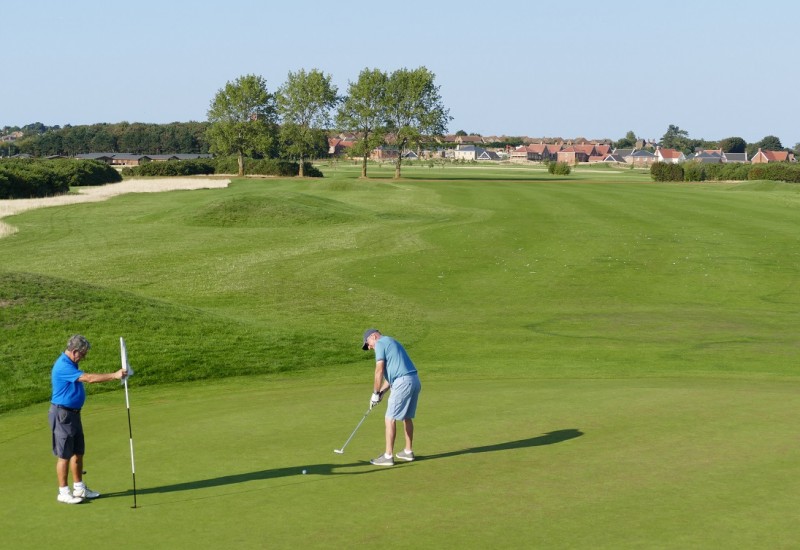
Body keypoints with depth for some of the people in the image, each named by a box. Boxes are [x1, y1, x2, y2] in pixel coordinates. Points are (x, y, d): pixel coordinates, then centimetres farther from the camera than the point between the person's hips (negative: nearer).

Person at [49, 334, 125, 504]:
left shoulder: (71, 364, 11)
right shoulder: (63, 366, -22)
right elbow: (89, 378, -29)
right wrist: (114, 375, -30)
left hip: (73, 413, 10)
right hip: (62, 414, -10)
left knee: (78, 452, 13)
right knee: (64, 455, -2)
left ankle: (79, 488, 22)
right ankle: (63, 492, 7)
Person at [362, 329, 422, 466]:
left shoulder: (380, 343, -1)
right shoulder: (392, 343, 27)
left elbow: (379, 372, -7)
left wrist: (375, 393, 1)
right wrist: (381, 392, 18)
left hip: (403, 382, -9)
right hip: (415, 380, 9)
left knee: (390, 419, -4)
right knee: (407, 417, 20)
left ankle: (388, 456, -3)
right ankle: (408, 452, 27)